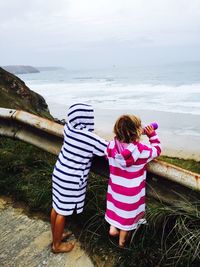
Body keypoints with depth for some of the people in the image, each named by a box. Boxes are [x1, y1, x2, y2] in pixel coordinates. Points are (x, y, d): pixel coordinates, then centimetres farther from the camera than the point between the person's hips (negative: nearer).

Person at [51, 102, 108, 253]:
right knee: (63, 212, 11)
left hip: (60, 172, 7)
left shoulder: (69, 128, -7)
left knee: (57, 207, 22)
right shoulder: (90, 138, -24)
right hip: (71, 179, -7)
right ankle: (57, 245, 32)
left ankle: (56, 236, 45)